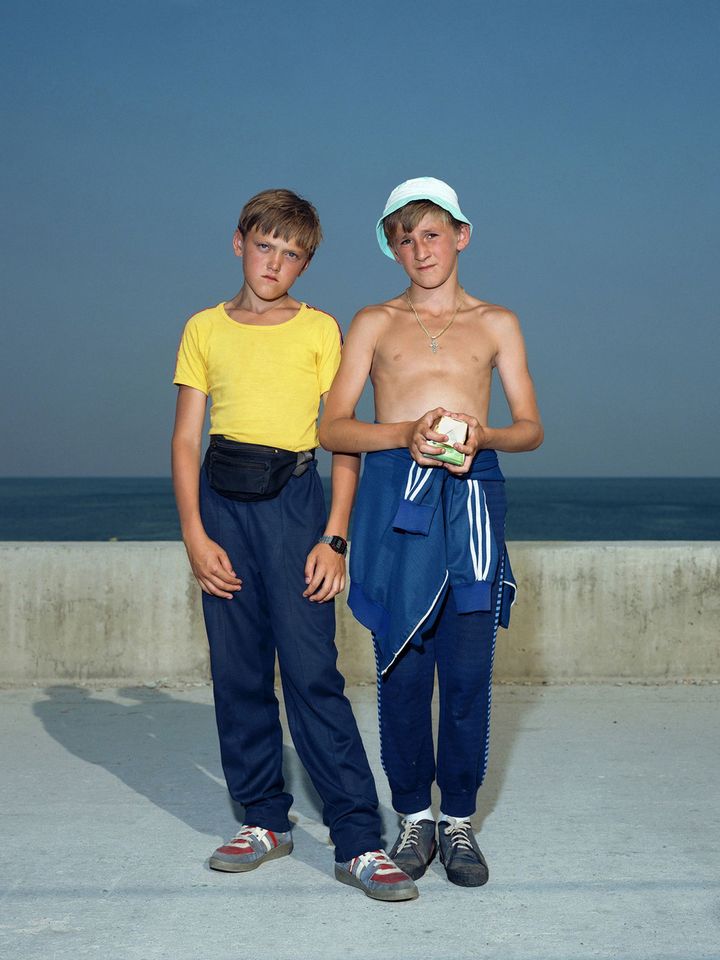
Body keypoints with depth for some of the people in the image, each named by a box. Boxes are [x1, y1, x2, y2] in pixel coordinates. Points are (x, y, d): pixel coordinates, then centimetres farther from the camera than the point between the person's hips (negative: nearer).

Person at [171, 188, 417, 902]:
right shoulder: (205, 329, 12)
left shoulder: (320, 330, 6)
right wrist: (195, 535, -1)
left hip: (294, 501, -3)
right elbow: (185, 439, 10)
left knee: (312, 673, -10)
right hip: (222, 501, 3)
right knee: (237, 672, 5)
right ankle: (264, 819, 19)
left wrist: (334, 538, -7)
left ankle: (358, 841, -5)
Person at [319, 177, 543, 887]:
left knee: (468, 668, -2)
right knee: (402, 666, 0)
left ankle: (459, 819, 11)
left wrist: (479, 434, -10)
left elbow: (530, 428, 11)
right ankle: (414, 815, 14)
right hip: (393, 495, 0)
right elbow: (332, 428, 5)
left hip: (470, 493, 0)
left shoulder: (496, 323, 14)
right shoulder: (374, 323, 13)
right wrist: (407, 433, -11)